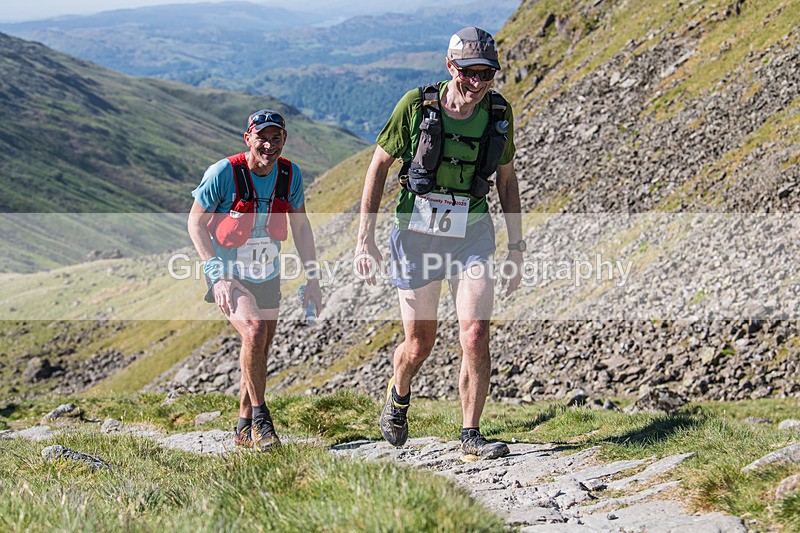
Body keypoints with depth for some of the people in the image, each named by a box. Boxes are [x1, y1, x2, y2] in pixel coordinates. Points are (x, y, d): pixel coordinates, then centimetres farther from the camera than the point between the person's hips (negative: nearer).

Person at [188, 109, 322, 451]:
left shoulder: (291, 175, -9)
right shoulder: (224, 173, -21)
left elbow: (301, 226, 6)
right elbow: (195, 222, -12)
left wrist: (312, 279, 3)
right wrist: (218, 275, -21)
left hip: (267, 275, 5)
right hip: (228, 273, -5)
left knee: (261, 350, 10)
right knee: (254, 330, -27)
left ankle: (244, 429, 28)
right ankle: (260, 415, -11)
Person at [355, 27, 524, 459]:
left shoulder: (498, 113, -5)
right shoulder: (416, 106, -14)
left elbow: (507, 179, 8)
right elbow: (379, 165, -5)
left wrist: (516, 247, 8)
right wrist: (365, 240, -8)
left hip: (472, 235, 2)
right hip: (416, 234, -2)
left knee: (475, 336, -12)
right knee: (418, 346, 7)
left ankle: (471, 435, 2)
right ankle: (399, 395, 42)